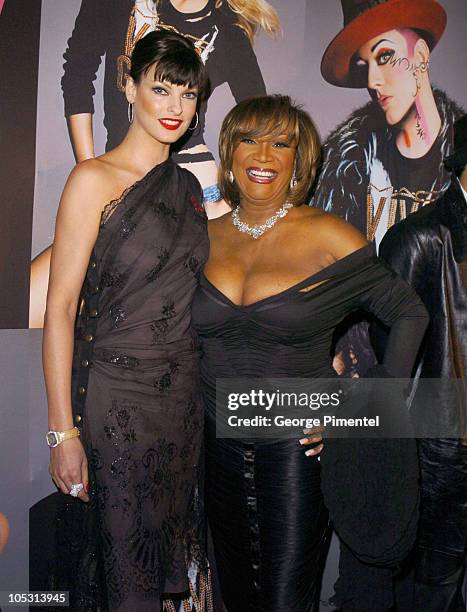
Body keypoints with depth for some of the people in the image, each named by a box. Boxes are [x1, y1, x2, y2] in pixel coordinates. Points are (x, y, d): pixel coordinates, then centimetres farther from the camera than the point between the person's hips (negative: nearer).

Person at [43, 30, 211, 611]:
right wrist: (63, 431, -15)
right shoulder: (95, 179, -10)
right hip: (112, 396, -6)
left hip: (182, 394, 6)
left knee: (165, 559, 19)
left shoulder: (189, 186, 10)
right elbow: (60, 307, -13)